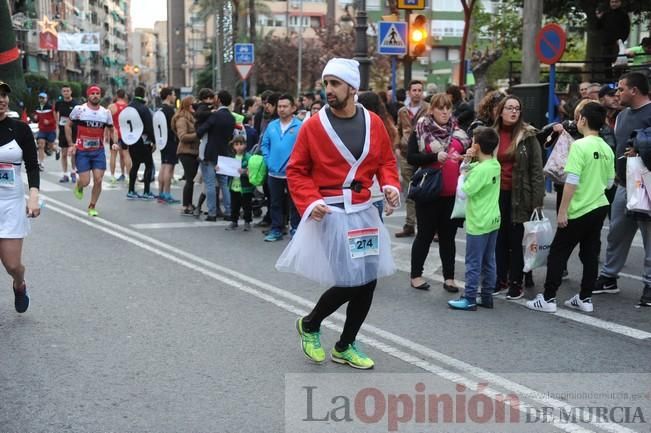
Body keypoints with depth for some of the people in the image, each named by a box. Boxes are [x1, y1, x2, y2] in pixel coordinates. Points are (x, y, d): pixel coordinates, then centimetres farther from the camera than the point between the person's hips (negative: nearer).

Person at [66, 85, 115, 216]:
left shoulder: (106, 112, 3)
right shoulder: (79, 109, -6)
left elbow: (111, 129, 15)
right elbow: (68, 126, 5)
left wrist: (115, 142, -5)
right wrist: (71, 144, -3)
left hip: (99, 151, 3)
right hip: (82, 151, -3)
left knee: (98, 180, -4)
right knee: (85, 182, -7)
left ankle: (92, 207, 15)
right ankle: (78, 186, 32)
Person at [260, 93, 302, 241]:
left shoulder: (300, 126, -11)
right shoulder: (272, 125, 7)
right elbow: (264, 145, 13)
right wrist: (268, 161, 3)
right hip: (274, 172, 5)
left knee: (294, 203, 5)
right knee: (275, 203, 13)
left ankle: (295, 229, 16)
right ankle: (276, 229, 22)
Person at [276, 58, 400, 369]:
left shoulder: (374, 123, 4)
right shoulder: (313, 125, -6)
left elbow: (386, 160, 14)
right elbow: (296, 171, -2)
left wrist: (390, 185, -6)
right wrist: (309, 202, -16)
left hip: (363, 212, 5)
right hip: (330, 213, -5)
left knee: (368, 281, 7)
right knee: (349, 281, -10)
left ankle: (345, 347, 27)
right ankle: (310, 324, 20)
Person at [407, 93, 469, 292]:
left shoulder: (458, 131, 10)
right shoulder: (420, 131, -3)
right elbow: (411, 157, -12)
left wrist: (463, 158, -3)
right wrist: (435, 157, -23)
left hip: (452, 193, 4)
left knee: (448, 236, 9)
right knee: (425, 234, 6)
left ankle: (449, 277, 17)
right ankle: (415, 275, 18)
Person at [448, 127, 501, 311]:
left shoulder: (481, 170, -22)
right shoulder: (495, 165, 5)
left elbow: (462, 192, -19)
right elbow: (465, 169, 16)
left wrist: (461, 178, -1)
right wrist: (467, 161, -4)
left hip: (478, 224, -8)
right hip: (493, 221, 9)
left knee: (473, 263, 1)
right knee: (489, 262, 13)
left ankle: (469, 299, 7)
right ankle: (487, 297, 21)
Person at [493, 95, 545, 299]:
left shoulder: (528, 136, -5)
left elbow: (536, 169, -7)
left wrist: (537, 200, -11)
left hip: (518, 196, -3)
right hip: (496, 194, 3)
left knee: (515, 240, 4)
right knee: (499, 240, 10)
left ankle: (516, 283, 14)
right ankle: (501, 280, 21)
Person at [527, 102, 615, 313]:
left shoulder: (580, 145, -16)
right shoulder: (607, 149, 4)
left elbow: (571, 181, -19)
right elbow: (609, 182, 12)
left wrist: (562, 211, -14)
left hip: (579, 210, -7)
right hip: (599, 208, 7)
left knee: (558, 253, 2)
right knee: (590, 254, 12)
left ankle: (548, 298, 4)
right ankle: (585, 298, 17)